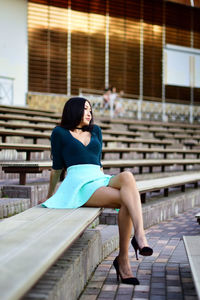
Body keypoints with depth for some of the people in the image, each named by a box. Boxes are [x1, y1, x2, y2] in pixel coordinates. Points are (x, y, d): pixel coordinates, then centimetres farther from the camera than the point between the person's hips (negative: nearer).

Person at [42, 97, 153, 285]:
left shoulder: (95, 131, 26)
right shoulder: (60, 133, 12)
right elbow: (57, 167, 16)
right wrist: (49, 196, 20)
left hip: (100, 179, 4)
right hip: (79, 184, -4)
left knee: (127, 177, -33)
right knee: (127, 200, -30)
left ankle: (139, 235, -45)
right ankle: (123, 261, -34)